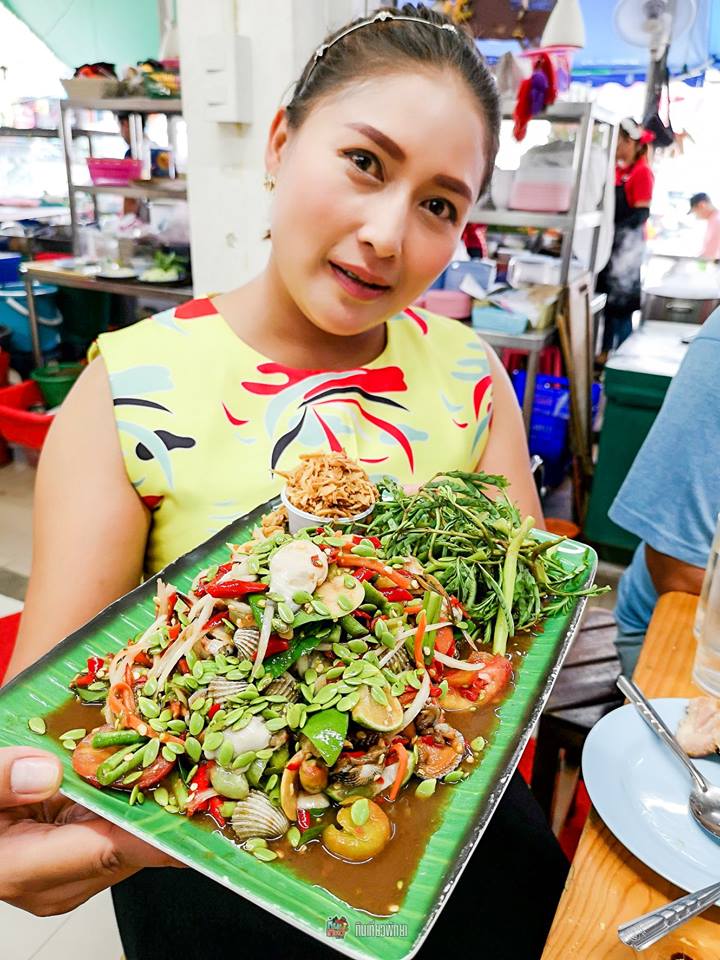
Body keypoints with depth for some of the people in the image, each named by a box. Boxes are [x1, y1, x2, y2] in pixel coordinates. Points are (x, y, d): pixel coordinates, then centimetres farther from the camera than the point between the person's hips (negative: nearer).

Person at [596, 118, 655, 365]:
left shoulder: (642, 172, -9)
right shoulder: (616, 170, 13)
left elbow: (641, 213, -15)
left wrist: (617, 231, -24)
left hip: (628, 242, -7)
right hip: (609, 241, 7)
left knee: (621, 301, -3)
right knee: (607, 296, 11)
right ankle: (605, 350, 21)